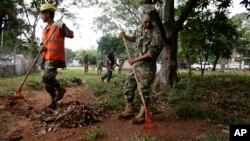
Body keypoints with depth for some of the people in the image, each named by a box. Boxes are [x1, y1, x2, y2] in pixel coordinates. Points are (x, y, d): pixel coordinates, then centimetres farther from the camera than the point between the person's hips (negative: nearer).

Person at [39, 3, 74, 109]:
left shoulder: (58, 27, -6)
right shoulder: (45, 30, 18)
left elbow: (71, 35, -20)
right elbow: (42, 45, 21)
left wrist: (63, 26, -34)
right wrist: (41, 48, -3)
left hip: (55, 58, -8)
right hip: (46, 59, 8)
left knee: (46, 77, -21)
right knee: (46, 81, 9)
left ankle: (60, 90, 4)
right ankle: (54, 101, 23)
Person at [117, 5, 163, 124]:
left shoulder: (156, 33, -15)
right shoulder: (139, 28, 8)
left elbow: (152, 53, -21)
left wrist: (135, 59, -20)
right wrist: (125, 36, 13)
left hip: (147, 67, -7)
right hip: (136, 65, 8)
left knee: (144, 91, -3)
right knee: (128, 87, 11)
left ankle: (142, 115, 11)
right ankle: (129, 111, 25)